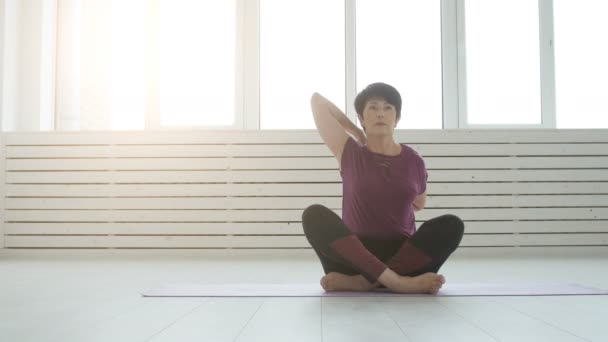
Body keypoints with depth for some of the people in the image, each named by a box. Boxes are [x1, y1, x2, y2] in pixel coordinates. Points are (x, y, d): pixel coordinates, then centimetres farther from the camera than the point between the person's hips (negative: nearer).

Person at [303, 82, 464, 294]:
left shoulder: (413, 161, 6)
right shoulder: (349, 153, 4)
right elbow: (317, 100, 6)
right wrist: (356, 133, 12)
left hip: (402, 255, 2)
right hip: (356, 256, -1)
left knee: (451, 225, -24)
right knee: (315, 215, -28)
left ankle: (362, 281, -32)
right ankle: (398, 281, -39)